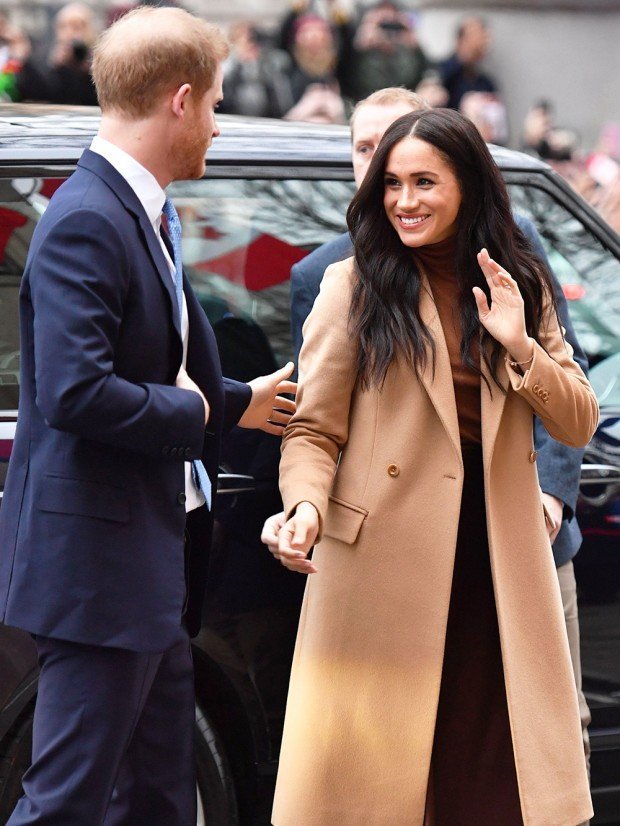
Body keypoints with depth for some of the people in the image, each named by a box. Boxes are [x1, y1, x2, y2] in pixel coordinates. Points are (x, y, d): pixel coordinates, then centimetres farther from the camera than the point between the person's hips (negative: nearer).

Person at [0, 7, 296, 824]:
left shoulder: (146, 215, 13)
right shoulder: (86, 221, -18)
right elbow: (76, 394, -27)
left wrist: (244, 400, 11)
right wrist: (200, 411, -14)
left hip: (154, 559, 10)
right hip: (99, 564, -10)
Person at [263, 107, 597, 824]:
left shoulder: (519, 288, 10)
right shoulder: (353, 286, 0)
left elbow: (579, 427, 5)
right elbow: (313, 428, -3)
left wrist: (520, 347, -11)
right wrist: (306, 506, -23)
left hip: (501, 562, 3)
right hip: (383, 564, -3)